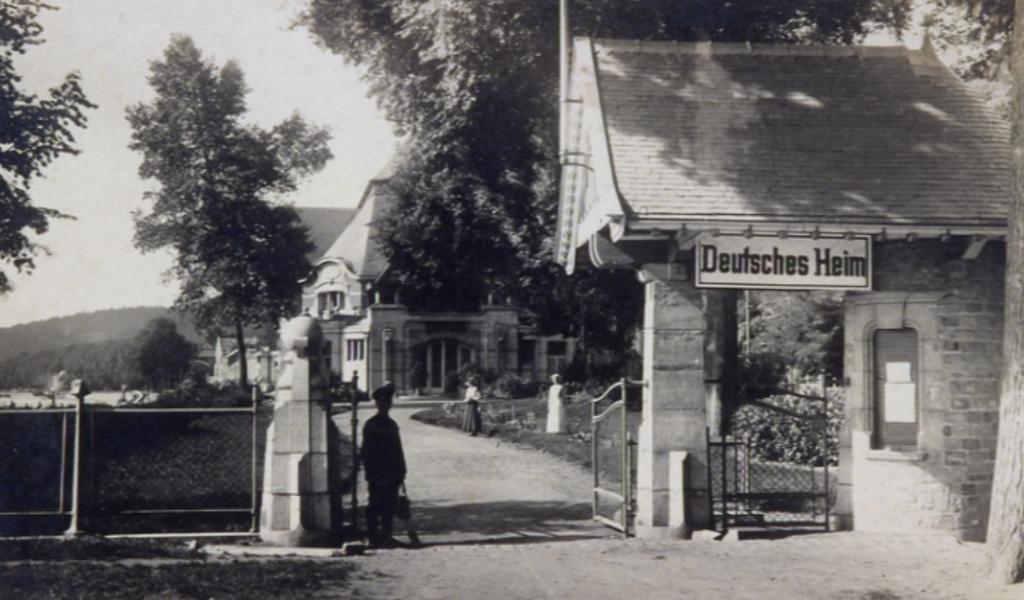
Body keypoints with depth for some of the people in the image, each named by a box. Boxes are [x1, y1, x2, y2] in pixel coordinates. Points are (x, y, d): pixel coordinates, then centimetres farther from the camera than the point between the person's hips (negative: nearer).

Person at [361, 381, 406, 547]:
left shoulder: (392, 424, 13)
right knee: (375, 507, -2)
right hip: (378, 476, -7)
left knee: (390, 506, 10)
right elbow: (365, 452, -10)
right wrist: (371, 475, -14)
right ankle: (373, 536, 5)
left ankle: (386, 536, 18)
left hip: (392, 475, 7)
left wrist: (401, 471, 13)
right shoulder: (371, 425, -8)